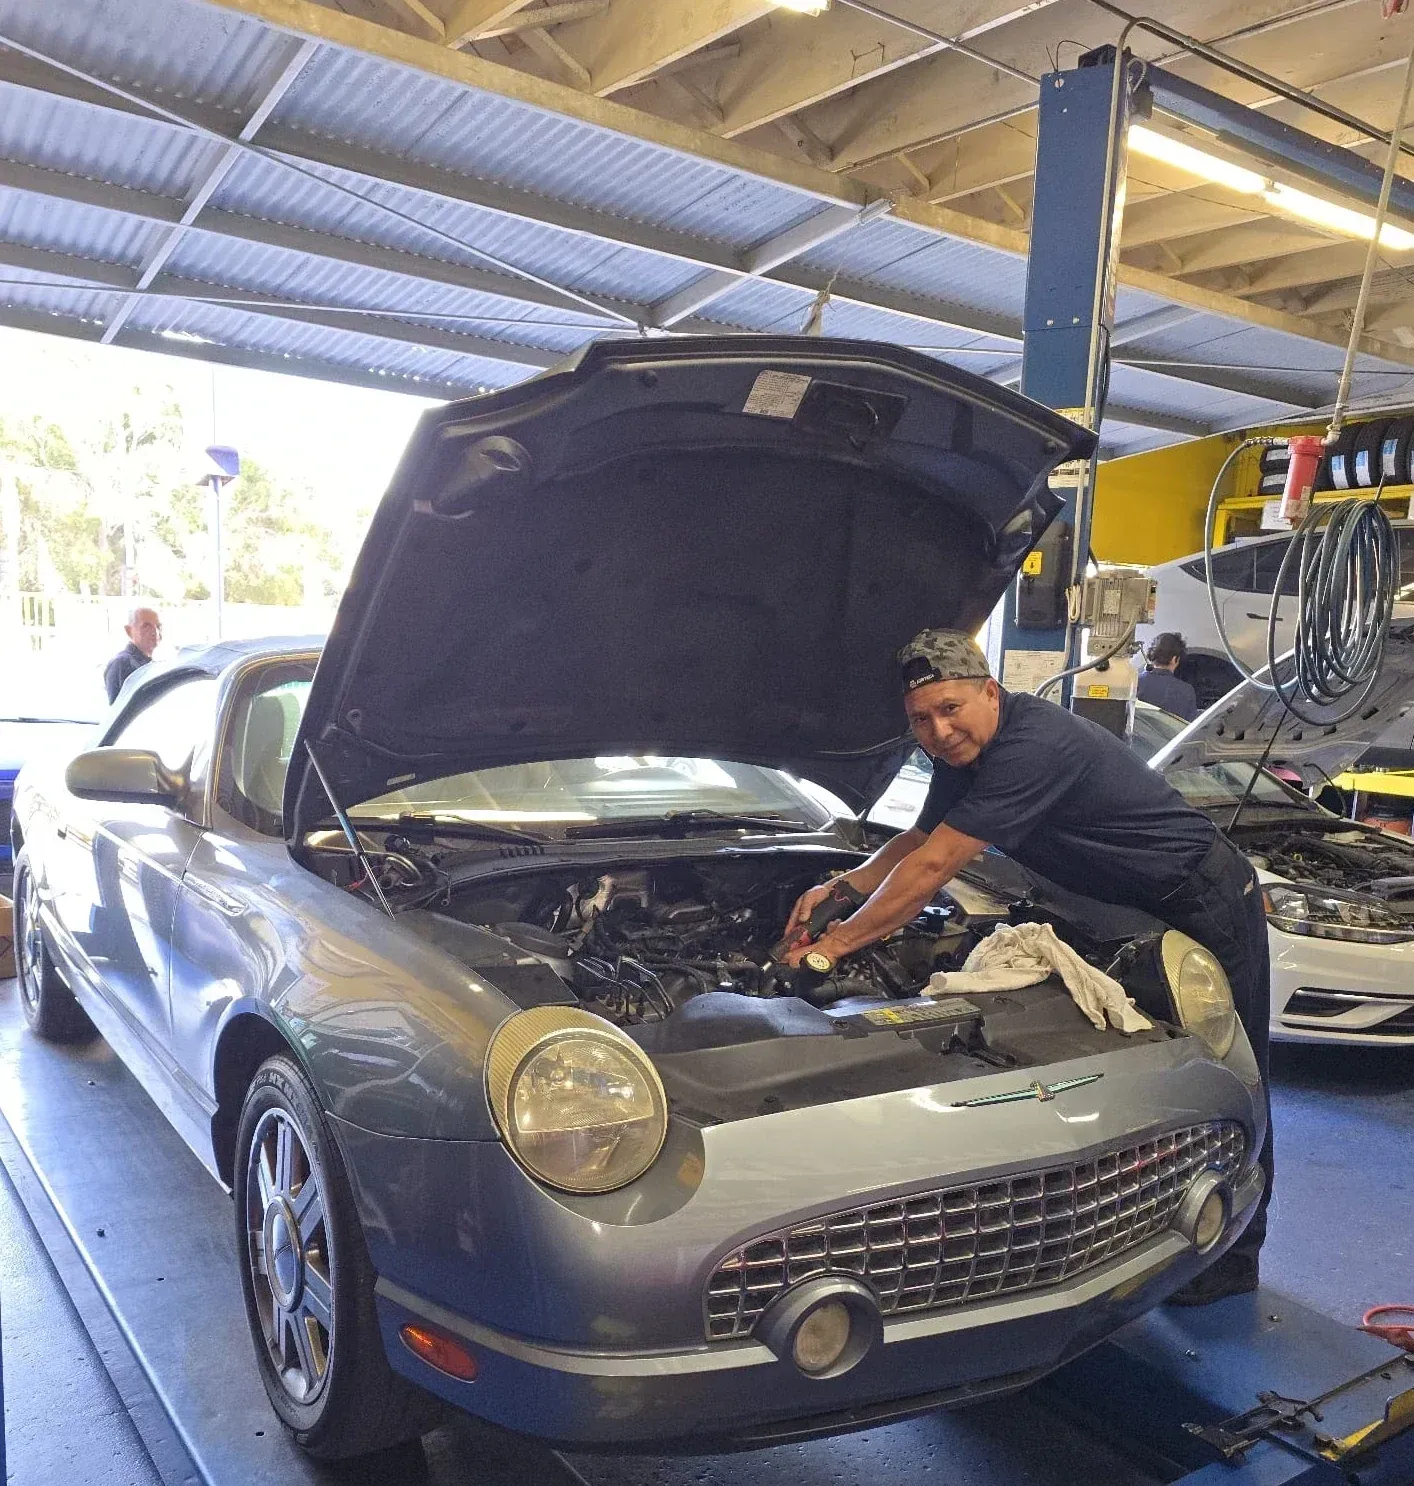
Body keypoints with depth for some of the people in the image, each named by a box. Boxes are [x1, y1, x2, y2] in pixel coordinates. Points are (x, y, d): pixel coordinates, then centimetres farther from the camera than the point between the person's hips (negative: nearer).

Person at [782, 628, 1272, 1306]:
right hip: (1138, 908, 9)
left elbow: (931, 868, -33)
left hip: (1207, 900, -9)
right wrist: (841, 887, -7)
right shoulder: (965, 751, -2)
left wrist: (839, 941, -27)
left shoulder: (1032, 746, -33)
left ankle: (1232, 1260, 17)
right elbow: (916, 842, 11)